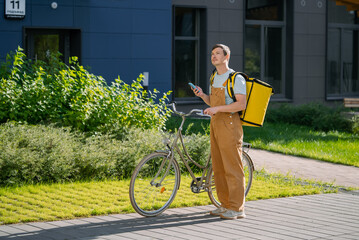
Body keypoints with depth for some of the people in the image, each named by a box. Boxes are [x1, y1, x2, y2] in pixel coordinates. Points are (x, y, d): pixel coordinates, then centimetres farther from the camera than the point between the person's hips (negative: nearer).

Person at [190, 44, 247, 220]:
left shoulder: (236, 78, -8)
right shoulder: (215, 78, 17)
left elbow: (241, 104, -17)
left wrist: (218, 109, -22)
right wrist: (202, 95, 5)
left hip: (229, 124, -8)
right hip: (215, 125, 8)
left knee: (233, 168, -7)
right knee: (218, 167, 10)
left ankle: (237, 209, -4)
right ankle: (225, 205, 18)